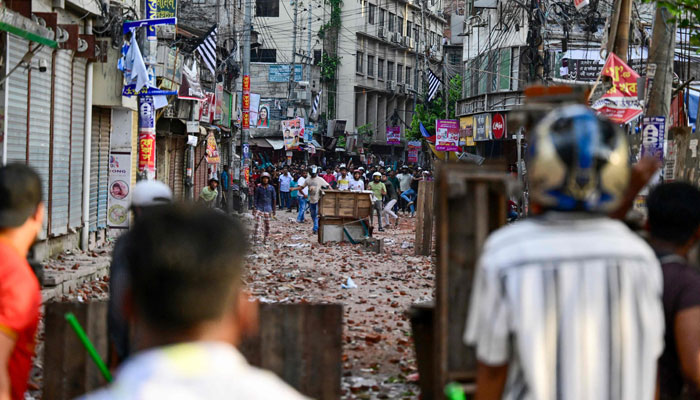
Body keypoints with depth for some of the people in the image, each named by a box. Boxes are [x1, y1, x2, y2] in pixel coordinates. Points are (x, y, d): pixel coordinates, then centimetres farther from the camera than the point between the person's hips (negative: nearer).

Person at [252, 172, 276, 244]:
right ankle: (254, 240, -10)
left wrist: (274, 209, 7)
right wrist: (254, 208, 0)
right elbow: (256, 198, 5)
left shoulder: (271, 188, 1)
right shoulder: (258, 188, 1)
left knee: (267, 225, 4)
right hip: (259, 207, -1)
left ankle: (265, 240, 17)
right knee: (257, 223, -13)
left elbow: (274, 199, 7)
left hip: (267, 208, 1)